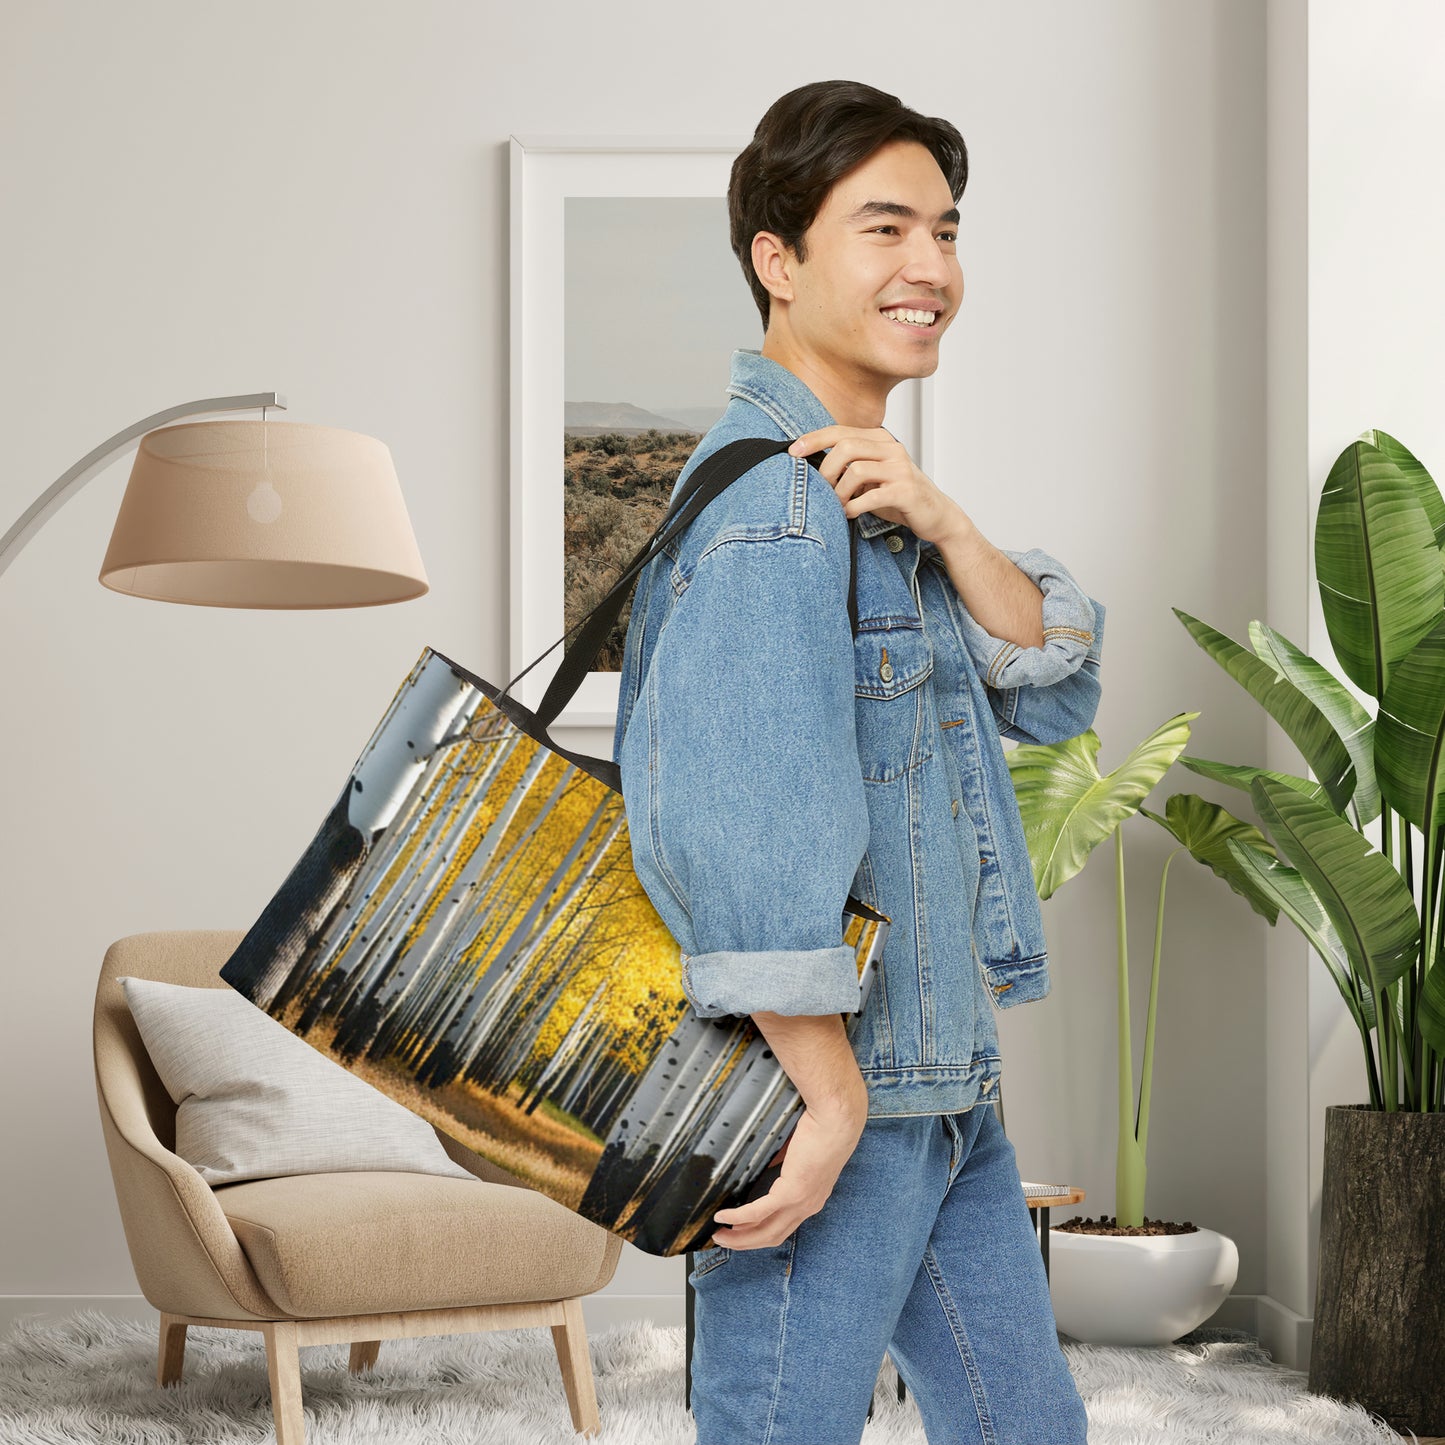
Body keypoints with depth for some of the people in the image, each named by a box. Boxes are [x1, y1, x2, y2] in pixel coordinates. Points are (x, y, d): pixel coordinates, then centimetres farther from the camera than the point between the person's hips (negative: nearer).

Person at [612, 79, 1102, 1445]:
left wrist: (942, 526, -11)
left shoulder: (872, 487, 16)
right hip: (819, 1085, -10)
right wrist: (832, 1099, -23)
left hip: (945, 1087, 10)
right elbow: (747, 829, -27)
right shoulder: (771, 498, -18)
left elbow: (1055, 693, 6)